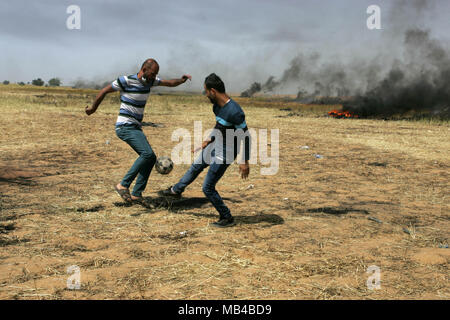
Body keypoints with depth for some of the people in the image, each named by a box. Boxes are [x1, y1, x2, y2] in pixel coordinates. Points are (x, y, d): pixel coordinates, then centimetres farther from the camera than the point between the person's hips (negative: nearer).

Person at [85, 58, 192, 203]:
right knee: (147, 154, -23)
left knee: (151, 158, 3)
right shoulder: (127, 81, -13)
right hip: (125, 126, -9)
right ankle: (123, 185, -17)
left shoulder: (149, 80, 9)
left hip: (136, 128, 9)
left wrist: (181, 80, -4)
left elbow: (170, 83, 18)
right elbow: (104, 91, -3)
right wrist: (93, 108, 9)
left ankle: (136, 194, 6)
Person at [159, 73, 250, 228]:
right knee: (196, 166, 28)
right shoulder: (217, 105, -3)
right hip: (215, 145, 9)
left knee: (208, 188, -2)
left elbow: (246, 136, -24)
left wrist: (245, 161, -22)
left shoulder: (234, 111, -31)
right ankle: (176, 190, 52)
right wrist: (210, 139, 22)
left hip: (224, 154, -9)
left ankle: (227, 218, 15)